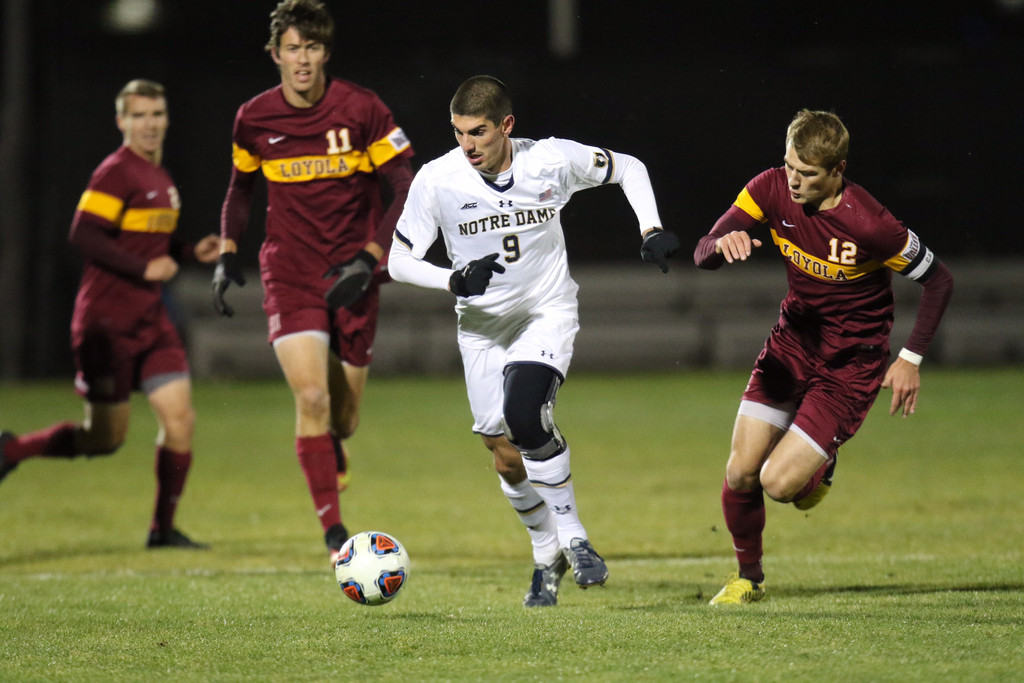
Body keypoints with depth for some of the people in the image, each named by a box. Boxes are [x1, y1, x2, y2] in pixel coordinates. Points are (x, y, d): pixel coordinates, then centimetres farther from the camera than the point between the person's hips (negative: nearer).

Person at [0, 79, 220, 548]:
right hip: (108, 320, -8)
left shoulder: (160, 178, 15)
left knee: (179, 417, -2)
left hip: (149, 318, 8)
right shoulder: (117, 173, -13)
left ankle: (163, 529, 8)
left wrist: (191, 253, 8)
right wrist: (144, 269, -21)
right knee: (106, 437, -1)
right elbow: (83, 236, -21)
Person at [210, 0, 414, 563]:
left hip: (351, 276, 0)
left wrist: (369, 259, -16)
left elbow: (406, 192, -6)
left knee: (342, 417, 5)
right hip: (289, 273, 0)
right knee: (312, 396, -20)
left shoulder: (361, 110, -9)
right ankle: (333, 531, -16)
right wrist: (227, 253, 6)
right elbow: (240, 187, 18)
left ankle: (330, 454, 45)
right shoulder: (254, 119, -1)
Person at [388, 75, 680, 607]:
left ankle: (572, 535, -12)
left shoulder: (552, 160, -14)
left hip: (547, 311, -2)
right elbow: (400, 260, -8)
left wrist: (652, 230, -10)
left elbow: (628, 169, 4)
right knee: (506, 457, 2)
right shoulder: (437, 180, -15)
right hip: (482, 324, 2)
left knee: (524, 416, -28)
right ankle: (548, 555, 27)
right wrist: (454, 280, -25)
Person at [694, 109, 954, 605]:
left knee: (779, 483, -14)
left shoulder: (869, 225, -26)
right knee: (740, 474, -3)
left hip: (851, 360, -5)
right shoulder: (772, 190, -13)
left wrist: (911, 359, -13)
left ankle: (821, 467, 24)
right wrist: (724, 244, -37)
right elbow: (703, 255, -13)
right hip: (793, 339, 5)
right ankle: (748, 578, 24)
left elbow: (938, 280, -12)